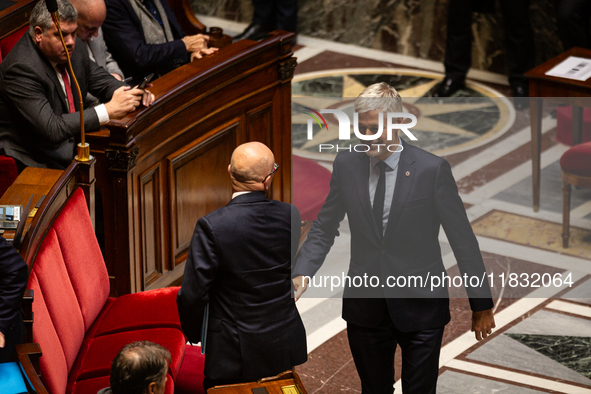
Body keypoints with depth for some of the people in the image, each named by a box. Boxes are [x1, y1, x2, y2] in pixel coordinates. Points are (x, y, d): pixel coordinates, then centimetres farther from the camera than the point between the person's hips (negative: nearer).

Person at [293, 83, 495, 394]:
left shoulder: (432, 169, -9)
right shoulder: (346, 165, 1)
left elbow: (463, 239, -5)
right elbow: (324, 228, 9)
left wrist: (481, 305, -3)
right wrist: (302, 273, -9)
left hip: (419, 307, -3)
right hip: (365, 307, 3)